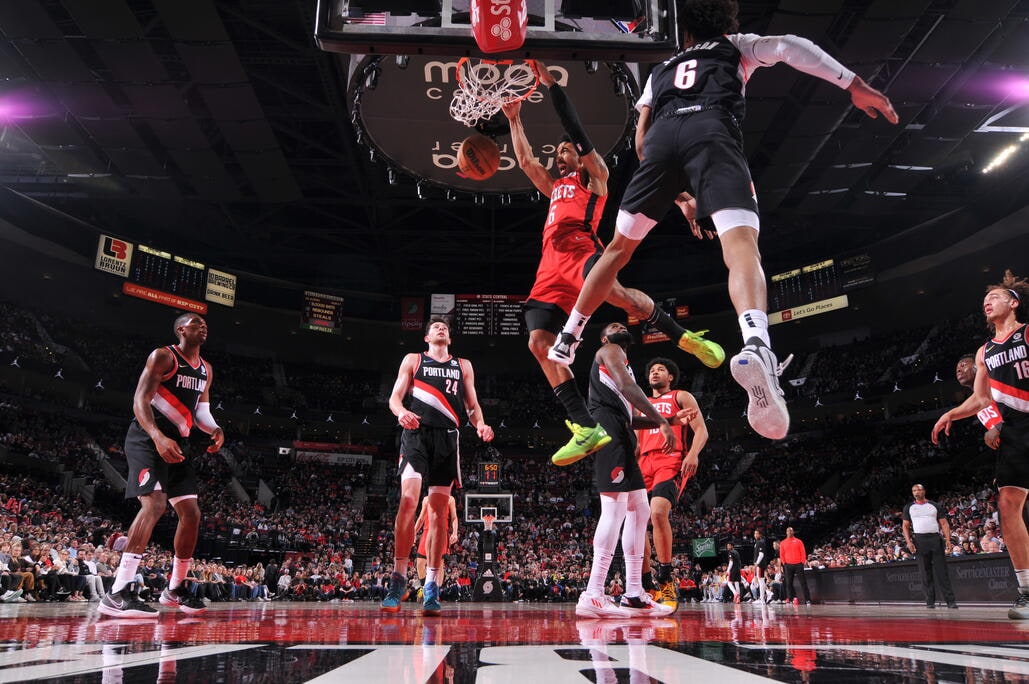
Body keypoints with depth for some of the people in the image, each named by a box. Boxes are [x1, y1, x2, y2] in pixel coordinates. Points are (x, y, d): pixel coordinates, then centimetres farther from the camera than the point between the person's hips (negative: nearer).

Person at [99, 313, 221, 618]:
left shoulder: (206, 370, 16)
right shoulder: (163, 356, -8)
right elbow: (140, 401, -16)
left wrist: (215, 430, -3)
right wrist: (158, 437, -32)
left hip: (178, 445, 9)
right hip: (148, 440, -8)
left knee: (191, 513, 5)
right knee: (154, 504, -25)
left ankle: (175, 589, 18)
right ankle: (117, 594, -26)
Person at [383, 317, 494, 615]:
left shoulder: (463, 365, 21)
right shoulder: (413, 360, 15)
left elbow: (472, 404, 20)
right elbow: (395, 397, 7)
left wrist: (480, 424, -2)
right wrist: (401, 411, -17)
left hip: (447, 438, 2)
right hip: (417, 433, -2)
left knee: (439, 510, -1)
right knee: (408, 499, -19)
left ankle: (431, 587, 1)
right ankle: (399, 579, -13)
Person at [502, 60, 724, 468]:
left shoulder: (593, 175, 21)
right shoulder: (555, 188, 39)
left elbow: (574, 127, 14)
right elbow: (525, 160, 41)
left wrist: (550, 83, 15)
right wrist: (515, 119, 42)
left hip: (579, 246, -6)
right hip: (550, 263, 7)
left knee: (612, 291, -40)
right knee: (538, 342, -14)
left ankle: (684, 337, -20)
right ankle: (586, 428, -21)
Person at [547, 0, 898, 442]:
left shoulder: (661, 70, 39)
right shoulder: (737, 46, 34)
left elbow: (641, 140, 31)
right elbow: (789, 46, 14)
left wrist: (675, 189, 40)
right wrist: (855, 85, 9)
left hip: (663, 136, 3)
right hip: (713, 131, -2)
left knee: (620, 246, 18)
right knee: (741, 245, -22)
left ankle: (568, 336, 23)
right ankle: (756, 345, -51)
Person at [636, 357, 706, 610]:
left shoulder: (681, 397, 13)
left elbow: (701, 430, 1)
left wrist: (693, 454, -16)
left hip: (671, 461, -6)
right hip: (644, 463, 6)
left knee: (658, 513, -30)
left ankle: (666, 583, -22)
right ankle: (646, 587, 5)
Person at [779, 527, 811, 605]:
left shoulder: (798, 541, 6)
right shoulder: (782, 543, 10)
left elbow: (803, 552, 3)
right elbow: (781, 554, 11)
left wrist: (803, 562, -5)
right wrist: (784, 563, 2)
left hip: (798, 564, -2)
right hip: (788, 565, 2)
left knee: (803, 582, -3)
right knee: (789, 583, -1)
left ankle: (807, 599, -1)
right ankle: (792, 598, 5)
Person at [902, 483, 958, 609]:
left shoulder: (934, 505, 12)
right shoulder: (909, 507, 13)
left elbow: (944, 523, 8)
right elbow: (906, 526, 10)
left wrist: (948, 539, -5)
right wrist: (908, 541, -3)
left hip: (935, 538, 0)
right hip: (920, 541, 0)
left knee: (942, 571, -2)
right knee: (926, 573, 2)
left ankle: (950, 600, -1)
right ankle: (930, 601, 6)